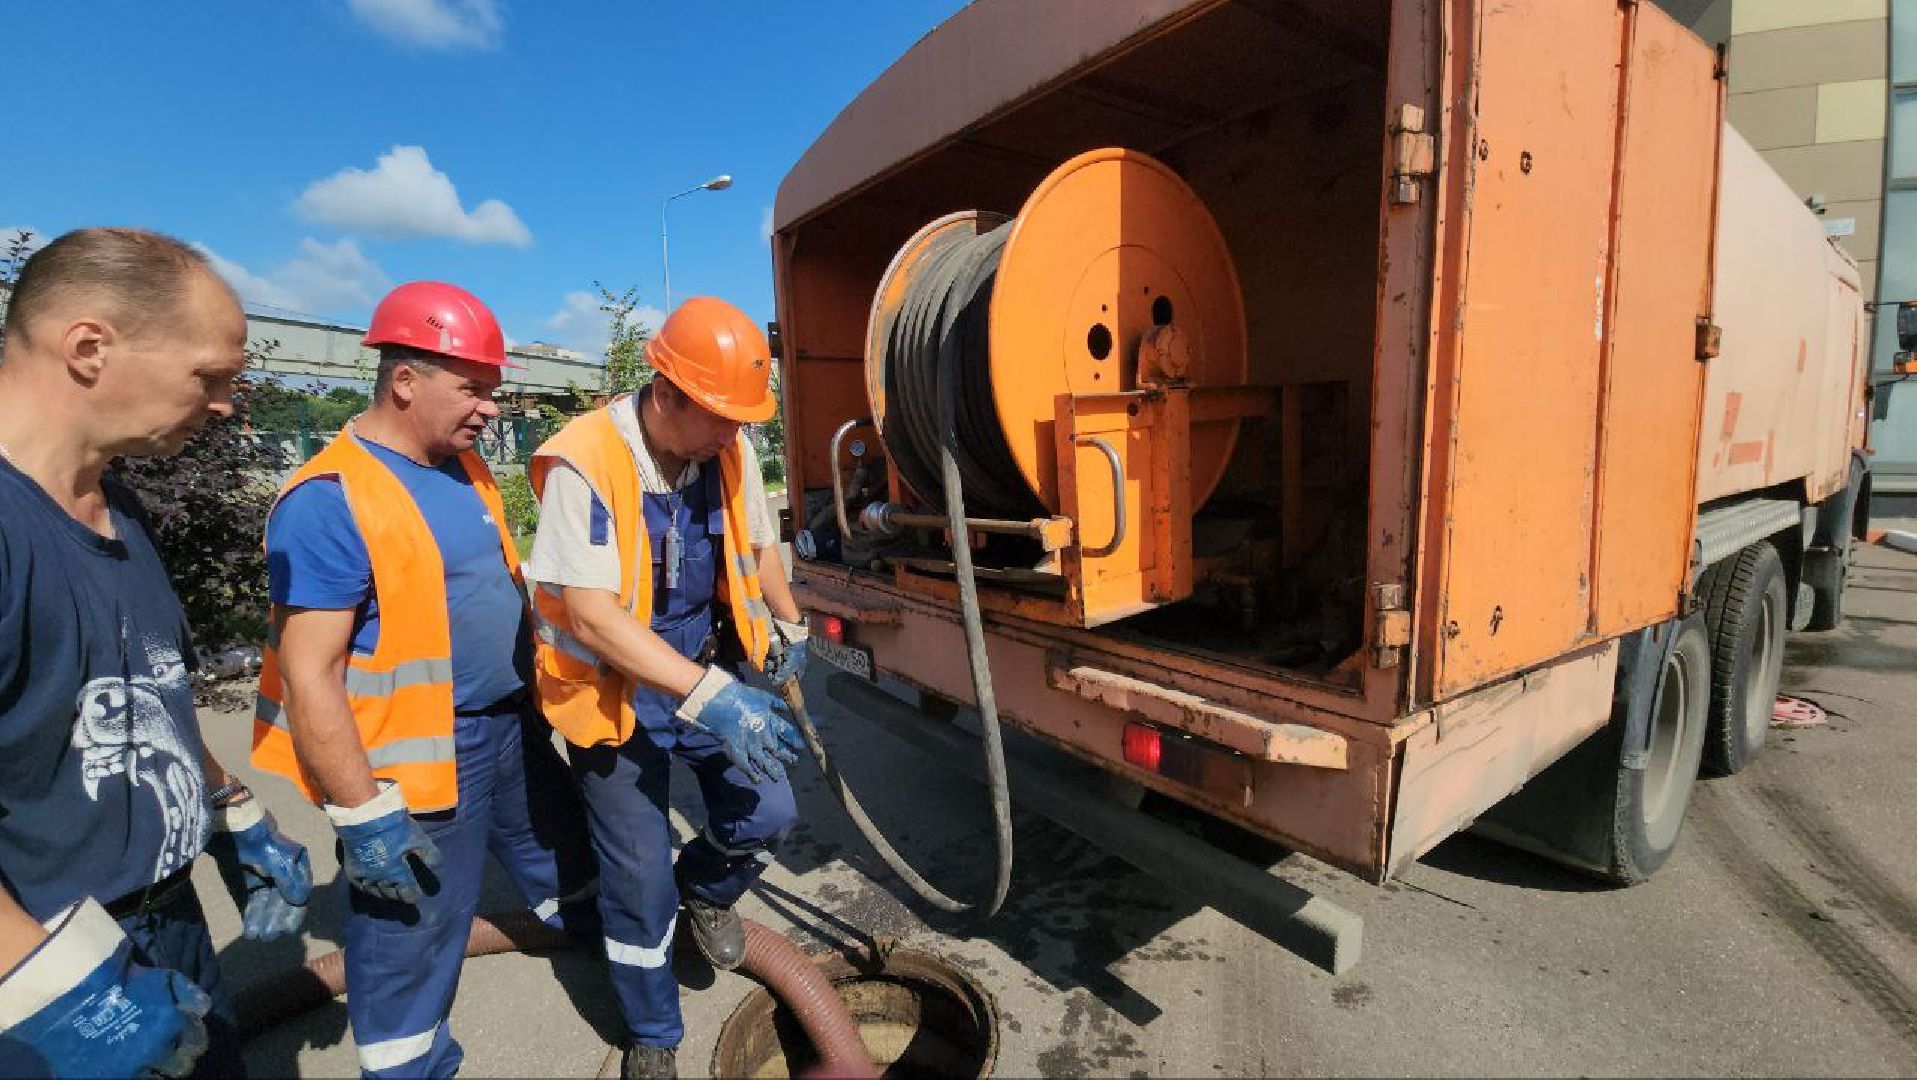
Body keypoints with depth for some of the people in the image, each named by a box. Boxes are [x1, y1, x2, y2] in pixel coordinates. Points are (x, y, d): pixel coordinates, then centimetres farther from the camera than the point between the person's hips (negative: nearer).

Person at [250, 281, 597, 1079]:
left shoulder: (464, 466, 5)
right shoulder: (331, 500, -21)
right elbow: (308, 674, -22)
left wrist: (529, 698, 20)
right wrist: (363, 814, -20)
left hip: (510, 727, 8)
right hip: (418, 761, -8)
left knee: (569, 857, 28)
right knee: (411, 950, 11)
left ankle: (598, 935, 55)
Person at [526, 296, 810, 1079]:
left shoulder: (730, 451, -7)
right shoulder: (585, 462, -25)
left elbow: (759, 545, 10)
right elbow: (591, 614, -30)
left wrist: (788, 629, 22)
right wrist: (710, 697, -36)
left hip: (705, 668, 5)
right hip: (617, 691, -4)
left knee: (766, 814, -4)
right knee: (640, 880, 4)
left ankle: (703, 890, 33)